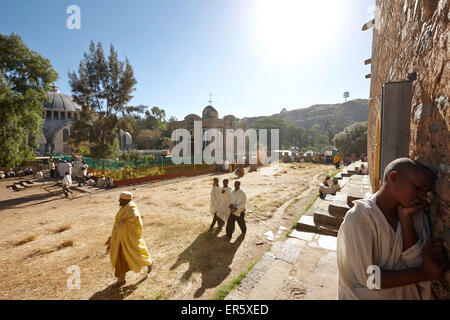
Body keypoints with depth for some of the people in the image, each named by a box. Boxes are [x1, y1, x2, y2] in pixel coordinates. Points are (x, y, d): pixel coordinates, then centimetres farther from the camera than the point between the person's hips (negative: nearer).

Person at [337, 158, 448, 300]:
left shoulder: (417, 216, -7)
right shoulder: (358, 219, -26)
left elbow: (417, 264, -16)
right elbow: (367, 278, -25)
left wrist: (406, 218, -23)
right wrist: (425, 273, -20)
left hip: (408, 294, 5)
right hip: (370, 295, -5)